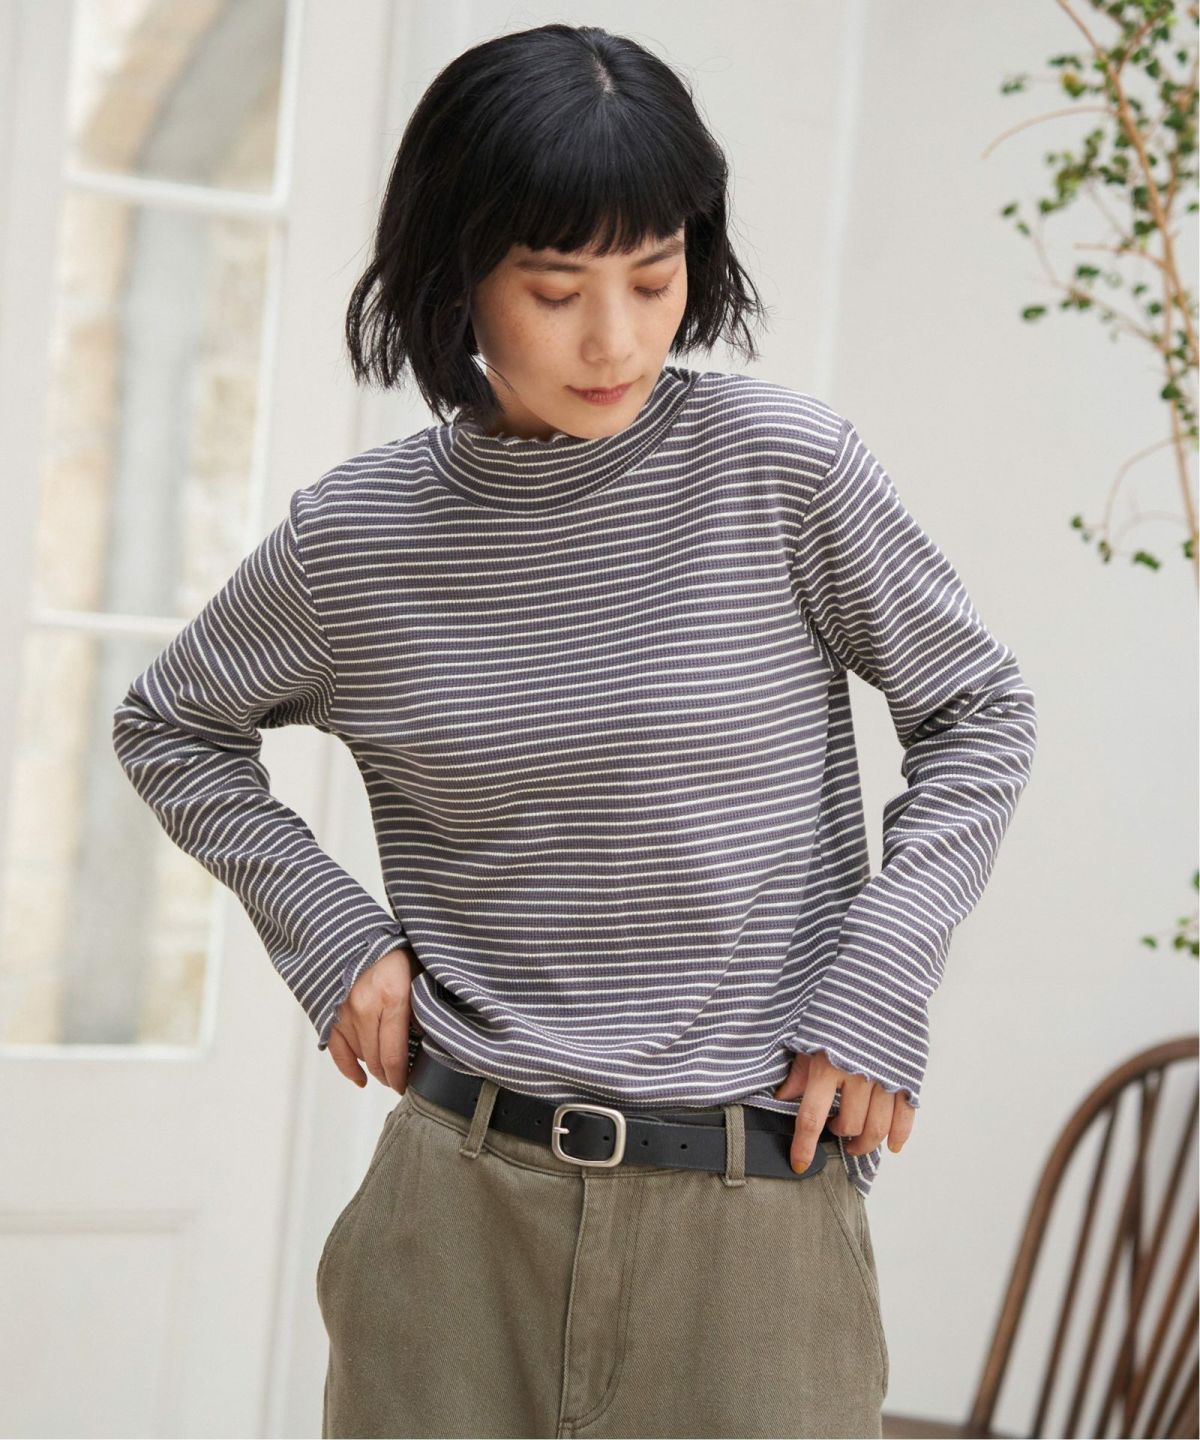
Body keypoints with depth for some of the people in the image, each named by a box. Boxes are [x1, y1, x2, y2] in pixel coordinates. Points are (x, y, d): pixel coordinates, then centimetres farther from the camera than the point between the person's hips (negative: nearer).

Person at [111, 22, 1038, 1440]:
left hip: (757, 1205, -1)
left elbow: (977, 715, 6)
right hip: (459, 1199, 2)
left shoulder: (781, 466, -7)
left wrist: (880, 978, -5)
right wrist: (325, 931, 4)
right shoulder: (354, 535, -1)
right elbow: (169, 727, 16)